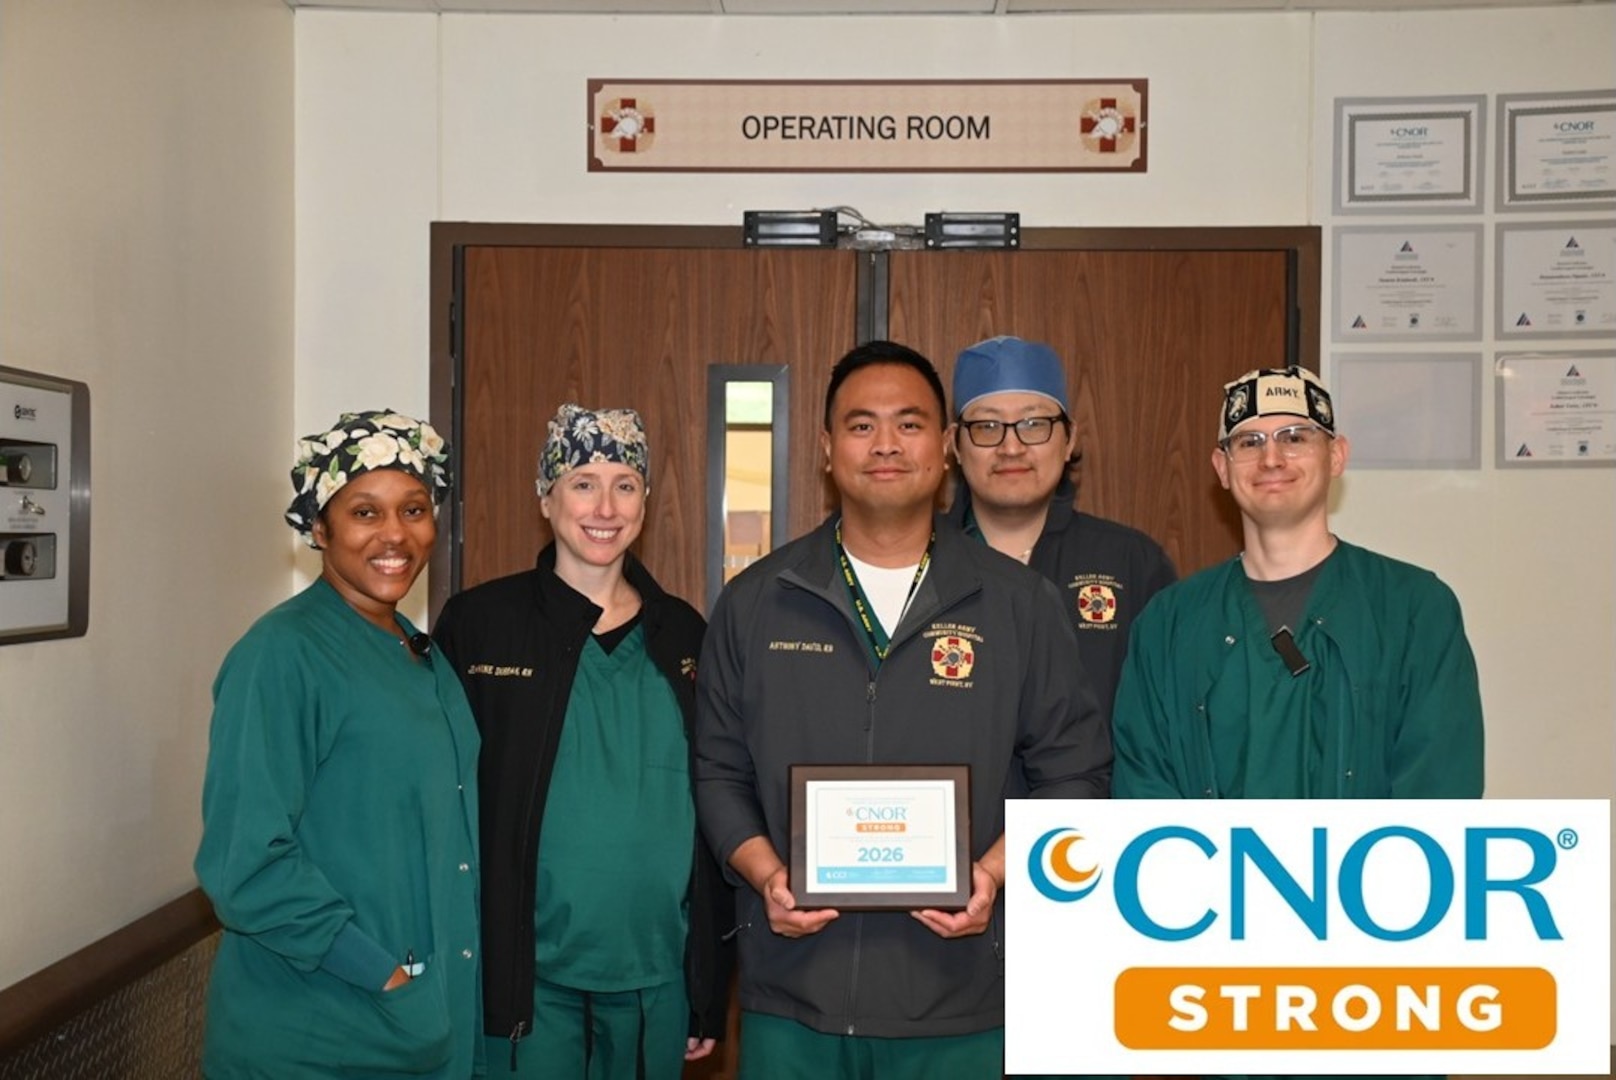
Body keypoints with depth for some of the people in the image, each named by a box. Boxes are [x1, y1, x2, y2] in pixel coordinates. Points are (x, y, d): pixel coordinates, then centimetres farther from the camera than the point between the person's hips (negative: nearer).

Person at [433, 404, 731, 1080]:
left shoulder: (683, 633, 5)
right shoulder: (478, 623, -4)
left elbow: (715, 808, 8)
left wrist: (712, 988, 8)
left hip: (658, 973, 3)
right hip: (527, 973, -3)